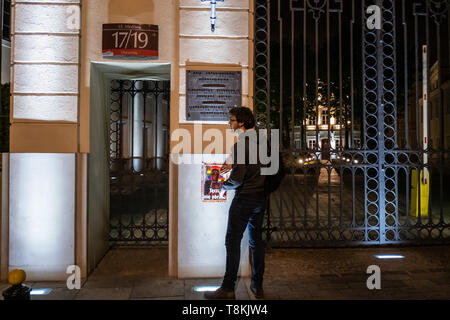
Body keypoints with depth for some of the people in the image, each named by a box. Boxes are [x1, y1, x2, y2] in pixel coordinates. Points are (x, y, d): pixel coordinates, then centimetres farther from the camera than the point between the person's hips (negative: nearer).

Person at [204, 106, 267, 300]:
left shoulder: (240, 145, -17)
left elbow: (237, 179, -18)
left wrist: (223, 185, 0)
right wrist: (234, 165, 16)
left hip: (244, 198, -8)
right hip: (261, 197, 8)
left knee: (233, 241, -1)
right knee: (256, 240, 14)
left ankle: (228, 288, 4)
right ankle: (257, 286, 22)